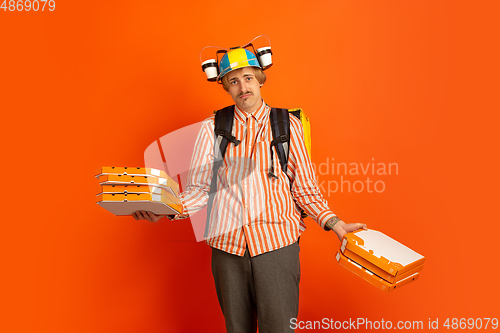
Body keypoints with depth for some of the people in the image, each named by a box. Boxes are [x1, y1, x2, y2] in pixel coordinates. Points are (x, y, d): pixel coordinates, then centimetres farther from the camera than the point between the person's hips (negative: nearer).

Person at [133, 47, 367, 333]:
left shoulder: (288, 124, 6)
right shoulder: (213, 128, 8)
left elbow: (305, 188, 7)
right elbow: (201, 188, 6)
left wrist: (333, 222, -6)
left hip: (277, 240, -1)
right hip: (227, 243, 2)